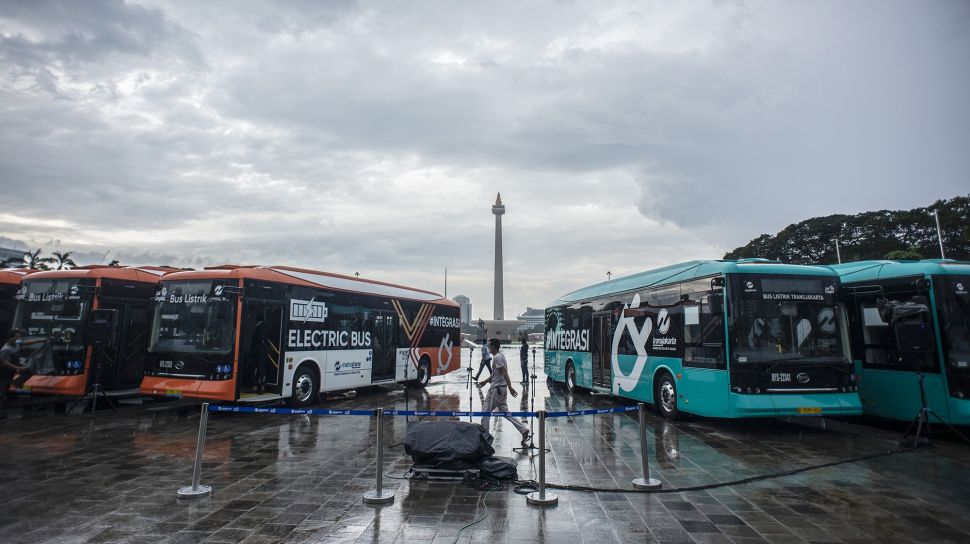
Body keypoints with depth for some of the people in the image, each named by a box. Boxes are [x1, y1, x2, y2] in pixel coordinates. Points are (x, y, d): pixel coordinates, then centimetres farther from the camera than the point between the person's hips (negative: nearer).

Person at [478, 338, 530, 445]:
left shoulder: (497, 357, -16)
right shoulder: (499, 356, 15)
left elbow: (504, 373, -22)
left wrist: (510, 387, -25)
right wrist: (485, 381, 27)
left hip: (496, 389, -10)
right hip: (502, 388, 10)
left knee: (486, 411, 2)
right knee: (504, 411, 11)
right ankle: (524, 429, 6)